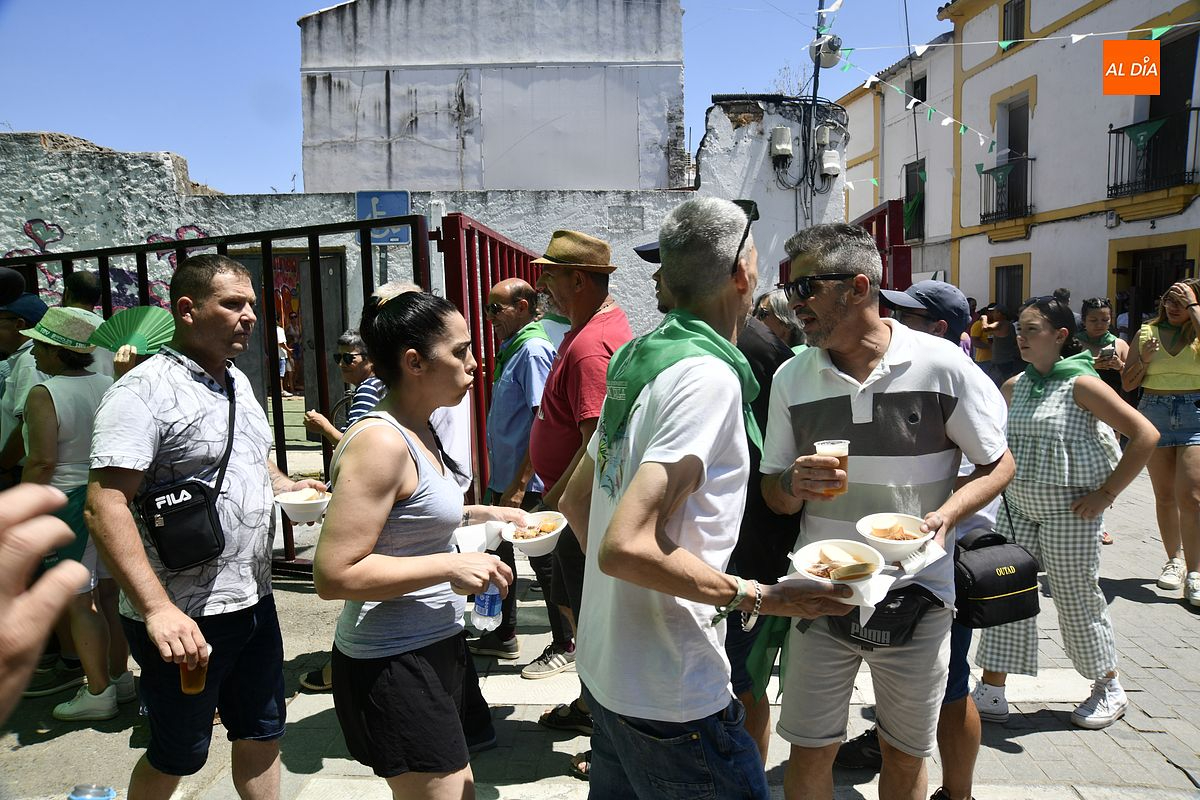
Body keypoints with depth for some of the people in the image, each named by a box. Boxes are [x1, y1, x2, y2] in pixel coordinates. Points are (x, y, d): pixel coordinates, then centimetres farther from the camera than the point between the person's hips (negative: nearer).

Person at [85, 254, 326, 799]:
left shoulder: (237, 382, 9)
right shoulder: (144, 391, -17)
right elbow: (104, 506, -24)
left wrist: (287, 485, 2)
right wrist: (158, 609, -32)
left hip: (253, 601, 7)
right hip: (183, 619, -7)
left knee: (262, 732, 18)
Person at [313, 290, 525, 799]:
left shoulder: (418, 432, 7)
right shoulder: (380, 442, -23)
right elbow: (333, 576, -25)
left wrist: (479, 514, 11)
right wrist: (449, 566, -25)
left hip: (435, 646, 10)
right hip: (393, 666, -10)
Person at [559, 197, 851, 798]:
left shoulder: (637, 355, 6)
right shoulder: (710, 375, -21)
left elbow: (575, 500, 15)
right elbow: (627, 546, -29)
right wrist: (758, 598, -19)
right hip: (668, 696, -8)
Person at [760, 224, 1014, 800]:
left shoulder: (942, 364, -10)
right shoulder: (792, 378, -1)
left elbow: (997, 464, 0)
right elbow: (774, 493, 6)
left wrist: (945, 515, -18)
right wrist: (796, 485, -18)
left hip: (916, 596, -1)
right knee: (810, 751, 10)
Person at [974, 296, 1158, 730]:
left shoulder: (1081, 384, -13)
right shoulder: (1015, 387, 6)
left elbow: (1145, 434, -14)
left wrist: (1106, 493, -14)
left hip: (1070, 511, -6)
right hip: (1019, 507, 6)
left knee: (1077, 599, 7)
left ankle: (1109, 689, 31)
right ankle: (991, 694, 12)